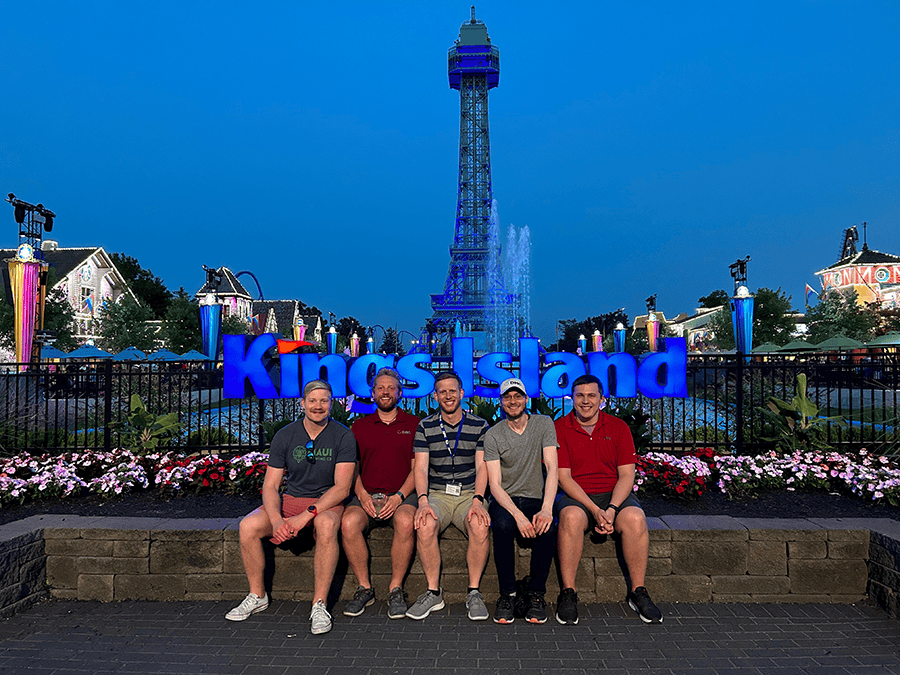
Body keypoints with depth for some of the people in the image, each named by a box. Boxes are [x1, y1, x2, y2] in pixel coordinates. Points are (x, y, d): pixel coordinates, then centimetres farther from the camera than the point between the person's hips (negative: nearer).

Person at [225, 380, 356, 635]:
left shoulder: (343, 436, -10)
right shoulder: (285, 436, -1)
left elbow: (342, 488, -15)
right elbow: (270, 485, -2)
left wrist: (305, 516, -25)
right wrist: (277, 520, -21)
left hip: (327, 503, -3)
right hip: (290, 500, 4)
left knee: (326, 525, -37)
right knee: (248, 526, -19)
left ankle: (319, 606, -22)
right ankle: (257, 597, 3)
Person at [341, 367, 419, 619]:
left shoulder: (414, 424, 10)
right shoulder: (360, 426, 16)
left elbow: (418, 468, 4)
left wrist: (399, 497, -11)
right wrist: (362, 494, -7)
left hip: (403, 495, -2)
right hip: (367, 495, 2)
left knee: (405, 522, -34)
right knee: (349, 522, -28)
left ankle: (396, 590, -14)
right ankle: (364, 588, -9)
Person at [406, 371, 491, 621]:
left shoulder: (479, 426, 6)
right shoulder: (425, 427, 6)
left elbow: (481, 467, 0)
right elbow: (421, 467, -2)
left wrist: (477, 500, -17)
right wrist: (423, 501, -19)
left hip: (470, 493, 0)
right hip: (437, 493, 1)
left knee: (480, 526, -31)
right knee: (425, 526, -30)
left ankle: (474, 593, -11)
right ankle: (433, 593, -10)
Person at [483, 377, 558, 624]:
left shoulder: (544, 424, 1)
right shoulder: (492, 435, -2)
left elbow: (551, 469, -8)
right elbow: (495, 484, -9)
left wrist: (546, 509, -24)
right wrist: (517, 515, -26)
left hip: (536, 499, 1)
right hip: (504, 500, 0)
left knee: (548, 527, -31)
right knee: (503, 524, -33)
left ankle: (535, 592, -7)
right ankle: (507, 594, -13)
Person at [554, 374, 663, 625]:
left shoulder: (618, 427, 6)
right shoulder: (559, 428, -1)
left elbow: (626, 475, 0)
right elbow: (563, 477, -7)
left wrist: (611, 509, -16)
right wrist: (594, 510, -18)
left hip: (614, 494, 2)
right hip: (574, 496, -2)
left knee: (635, 519, -28)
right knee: (571, 517, -34)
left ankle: (638, 592, -9)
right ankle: (568, 593, -19)